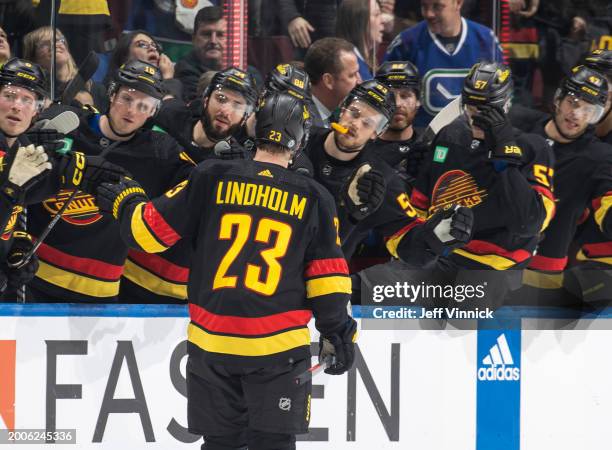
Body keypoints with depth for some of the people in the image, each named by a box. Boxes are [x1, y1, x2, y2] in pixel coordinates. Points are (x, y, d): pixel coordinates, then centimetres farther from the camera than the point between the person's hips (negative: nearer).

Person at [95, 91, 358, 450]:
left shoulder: (211, 179, -1)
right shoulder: (313, 198, 1)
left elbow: (152, 230, 3)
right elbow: (327, 273, 2)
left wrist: (127, 202, 23)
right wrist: (339, 333, 10)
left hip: (212, 343, 1)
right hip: (278, 347, -1)